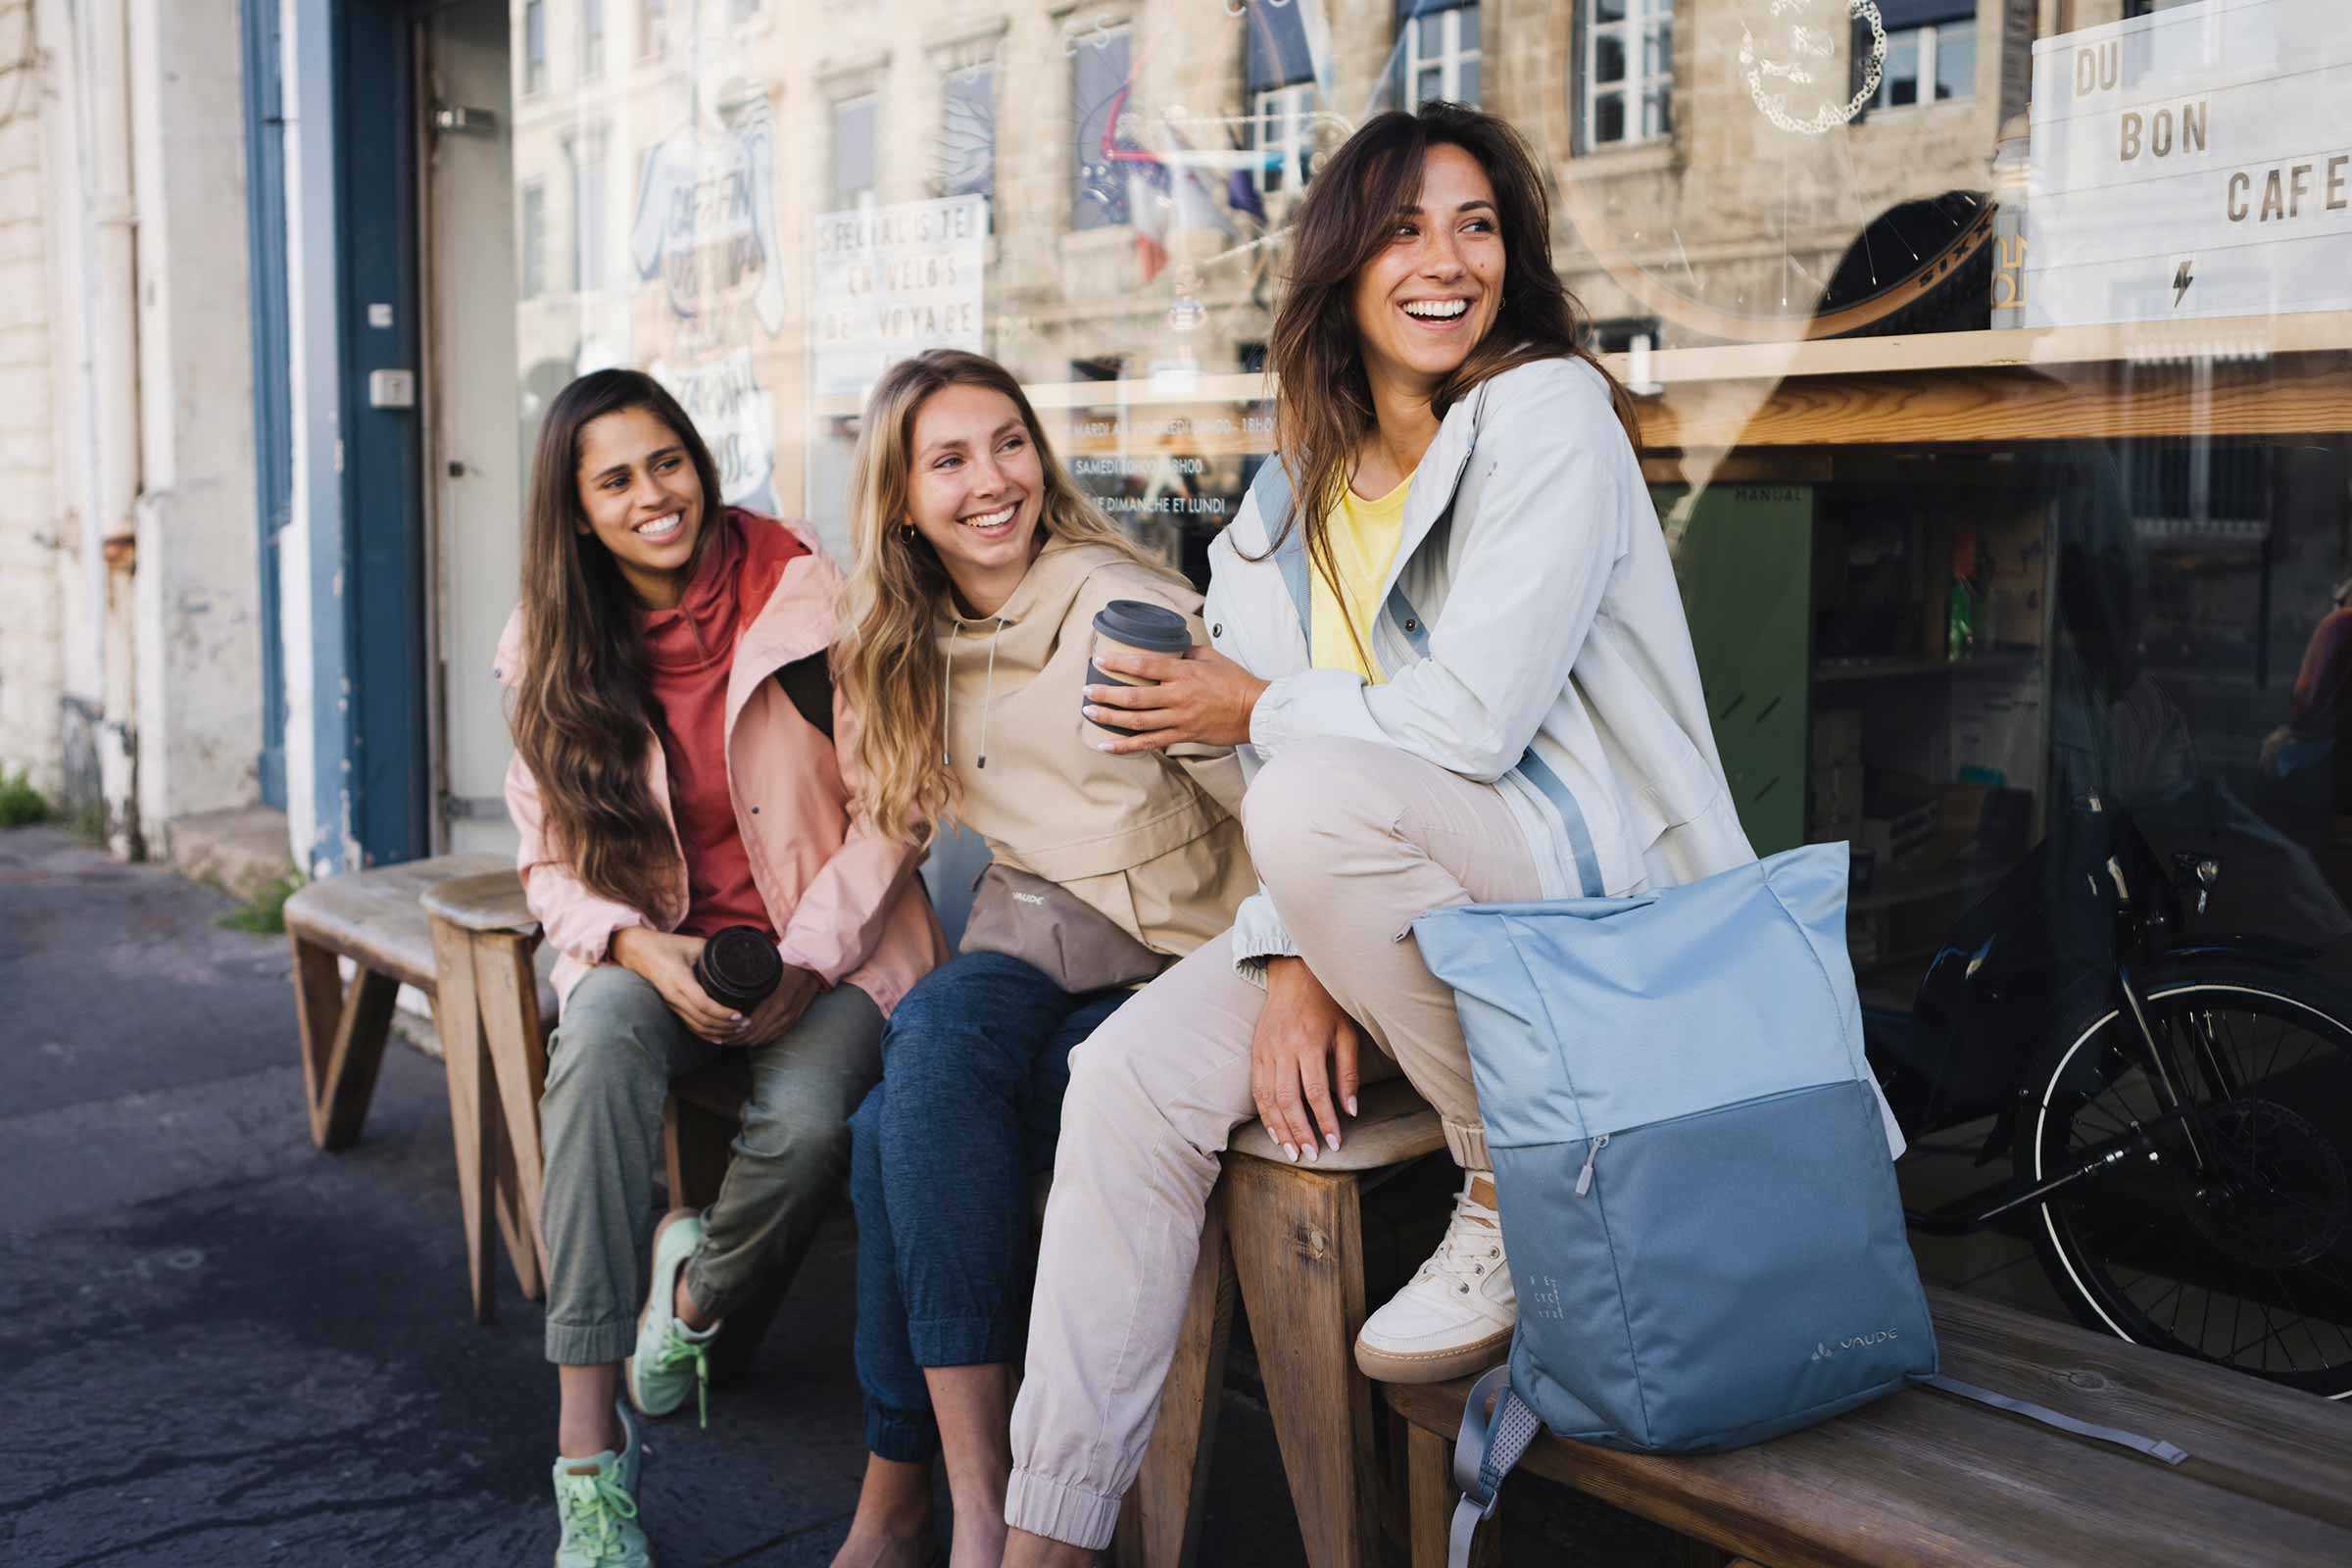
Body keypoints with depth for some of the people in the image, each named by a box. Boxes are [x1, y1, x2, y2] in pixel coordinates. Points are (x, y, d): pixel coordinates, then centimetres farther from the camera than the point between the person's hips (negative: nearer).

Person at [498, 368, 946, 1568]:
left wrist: (804, 965, -16)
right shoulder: (554, 651, 3)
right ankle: (587, 1444, -29)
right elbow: (553, 862, 4)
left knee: (807, 1118, -32)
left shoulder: (804, 594, -8)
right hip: (652, 947, 3)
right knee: (603, 1031, -32)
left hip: (827, 946, -2)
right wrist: (644, 949, -17)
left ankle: (701, 1283, 7)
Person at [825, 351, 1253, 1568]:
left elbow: (1272, 796, -19)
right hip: (1030, 938, 5)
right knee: (933, 1046, -29)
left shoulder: (1119, 611, -12)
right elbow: (891, 818, 21)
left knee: (903, 1131, -27)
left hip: (1167, 963, -5)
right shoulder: (918, 644, 10)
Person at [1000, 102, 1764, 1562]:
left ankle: (1526, 1203, -14)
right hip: (1397, 896, 7)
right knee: (1131, 1074, -10)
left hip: (1597, 883, -6)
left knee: (1317, 791, -33)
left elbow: (1469, 721, -20)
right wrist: (1295, 963, -10)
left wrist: (1256, 709, -5)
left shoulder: (1549, 413, -11)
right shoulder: (1303, 478, 9)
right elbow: (1299, 756, 5)